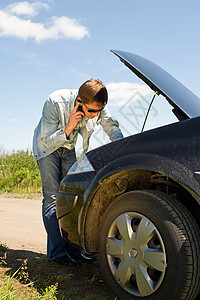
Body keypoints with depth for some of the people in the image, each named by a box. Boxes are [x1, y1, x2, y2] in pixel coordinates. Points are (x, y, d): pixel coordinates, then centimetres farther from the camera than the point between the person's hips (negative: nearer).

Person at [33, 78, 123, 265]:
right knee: (52, 197, -13)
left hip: (68, 148, 5)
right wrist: (68, 128, -45)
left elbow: (111, 126, -7)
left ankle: (71, 247, 4)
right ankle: (57, 251, -10)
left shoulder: (97, 107, -21)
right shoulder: (55, 103, -34)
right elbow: (47, 141, -28)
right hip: (46, 147, -4)